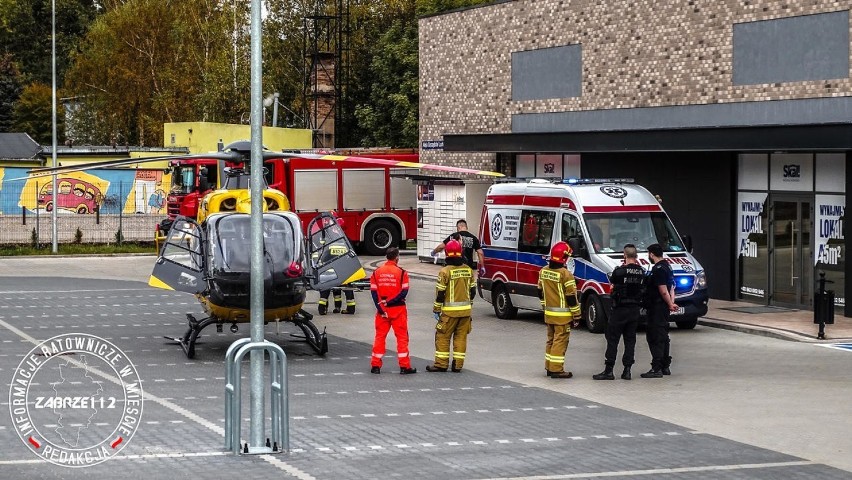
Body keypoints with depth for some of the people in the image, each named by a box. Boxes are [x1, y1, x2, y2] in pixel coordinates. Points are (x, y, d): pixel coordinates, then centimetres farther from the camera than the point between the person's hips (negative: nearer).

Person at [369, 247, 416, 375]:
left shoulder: (377, 272, 3)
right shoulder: (401, 273, -7)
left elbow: (374, 292, -1)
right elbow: (404, 292, -14)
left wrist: (381, 308, -3)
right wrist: (389, 301, -12)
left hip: (382, 310, 3)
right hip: (398, 309, -3)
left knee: (380, 336, 10)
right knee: (402, 337, 3)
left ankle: (375, 366, 9)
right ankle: (404, 366, 2)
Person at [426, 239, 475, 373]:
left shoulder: (445, 271, -12)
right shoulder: (468, 270, 4)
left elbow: (440, 293, -11)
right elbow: (473, 290, 11)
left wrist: (436, 309, -1)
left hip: (450, 311, -5)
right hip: (466, 310, 5)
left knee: (443, 337, 4)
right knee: (461, 337, 10)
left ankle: (441, 364, 4)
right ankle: (458, 365, 10)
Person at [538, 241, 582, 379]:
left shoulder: (543, 271, 4)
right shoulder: (565, 274, -19)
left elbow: (541, 292, 15)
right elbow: (571, 297, -15)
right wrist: (576, 315, -8)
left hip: (549, 313, 7)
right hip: (562, 315, -7)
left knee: (551, 339, 17)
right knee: (560, 341, -3)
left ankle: (549, 367, 23)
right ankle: (556, 370, -4)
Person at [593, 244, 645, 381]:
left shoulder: (620, 271, -14)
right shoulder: (641, 272, 1)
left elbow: (612, 281, 1)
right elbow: (643, 288, 8)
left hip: (620, 309, -5)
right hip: (635, 310, 5)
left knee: (612, 339, 0)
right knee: (630, 340, 9)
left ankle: (609, 370, -3)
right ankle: (627, 370, 7)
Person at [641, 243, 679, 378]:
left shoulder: (658, 270, -18)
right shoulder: (667, 266, 15)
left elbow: (664, 291, -20)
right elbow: (671, 287, 17)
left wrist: (670, 305, -7)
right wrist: (671, 303, 6)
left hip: (657, 307, -10)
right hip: (664, 307, 10)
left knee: (654, 337, -9)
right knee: (663, 337, 16)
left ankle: (656, 368, -11)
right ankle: (665, 367, 22)